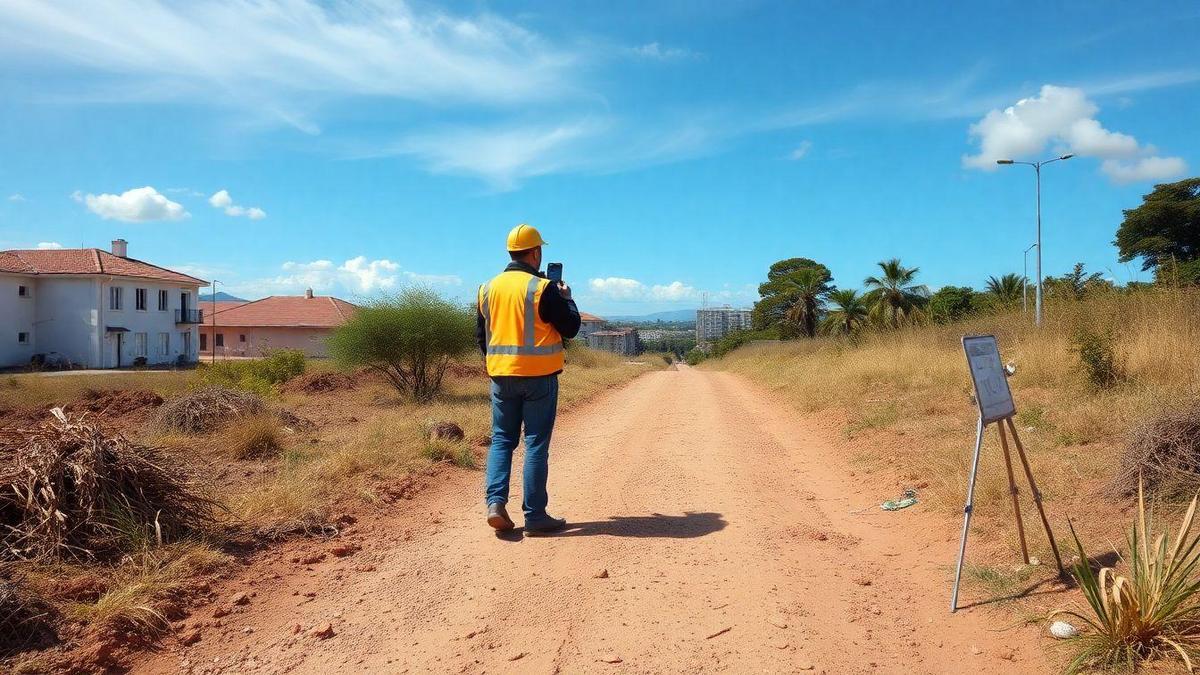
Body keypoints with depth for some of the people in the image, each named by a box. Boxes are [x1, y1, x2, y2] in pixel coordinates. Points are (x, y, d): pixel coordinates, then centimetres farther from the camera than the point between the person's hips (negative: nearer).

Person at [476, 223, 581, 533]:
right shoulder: (543, 288, -11)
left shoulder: (488, 288, 6)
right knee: (536, 444, 1)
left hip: (501, 375, 5)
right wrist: (567, 298, 10)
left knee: (501, 439, 14)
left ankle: (495, 502, 1)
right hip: (539, 375, -4)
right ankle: (535, 516, 6)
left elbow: (481, 335, 13)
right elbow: (571, 328, -5)